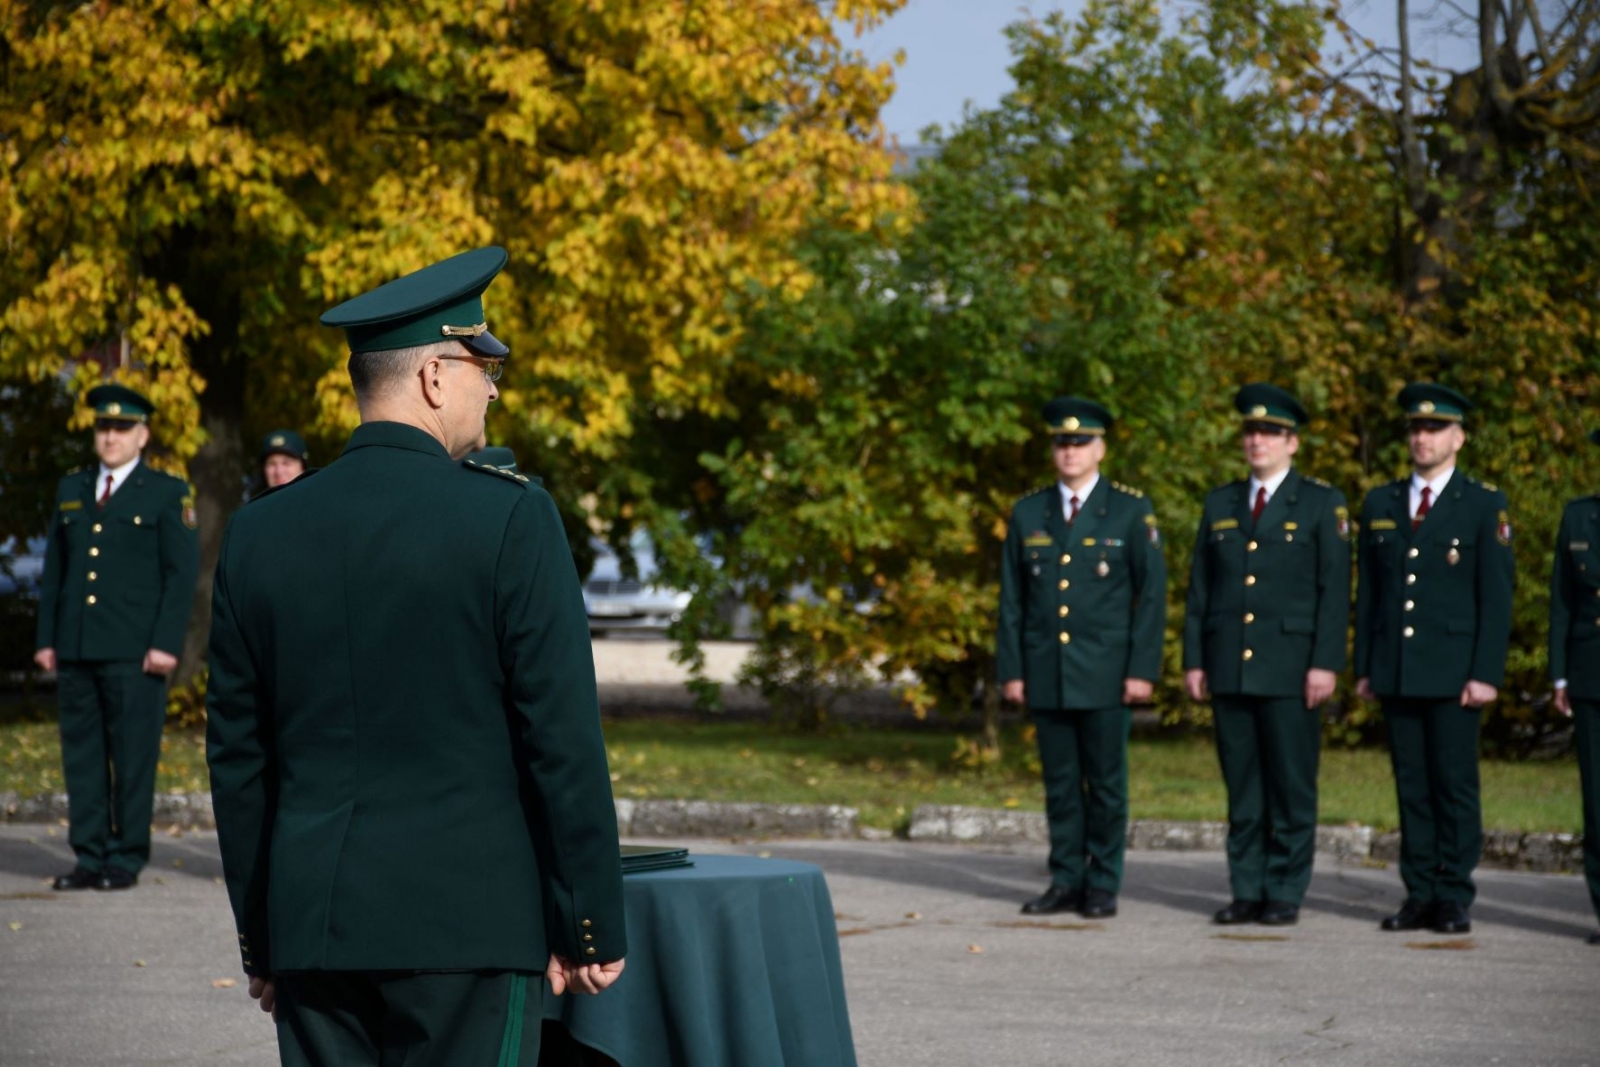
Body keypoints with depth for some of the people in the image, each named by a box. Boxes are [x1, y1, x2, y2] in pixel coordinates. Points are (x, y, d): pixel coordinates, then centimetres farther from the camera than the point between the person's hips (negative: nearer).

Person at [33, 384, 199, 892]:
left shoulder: (167, 494, 2)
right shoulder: (72, 490, 16)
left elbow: (182, 574, -3)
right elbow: (54, 569, 17)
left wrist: (166, 644, -11)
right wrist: (46, 638, 10)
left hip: (135, 652, -5)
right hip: (76, 649, 5)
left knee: (133, 756, -2)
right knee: (81, 754, 5)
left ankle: (128, 859, 4)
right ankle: (89, 856, 10)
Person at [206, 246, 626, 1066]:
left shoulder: (258, 533, 7)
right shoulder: (509, 520, -8)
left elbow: (237, 757, 10)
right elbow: (563, 740, -9)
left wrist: (260, 939, 17)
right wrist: (593, 928, -2)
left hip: (312, 923, 5)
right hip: (468, 921, -4)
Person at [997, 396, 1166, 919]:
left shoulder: (1131, 511, 0)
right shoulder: (1028, 513, 9)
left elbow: (1152, 593, -3)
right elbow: (1012, 598, 10)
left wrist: (1143, 669, -9)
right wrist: (1011, 669, 4)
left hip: (1105, 674, -3)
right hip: (1046, 674, 3)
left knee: (1105, 783, 1)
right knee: (1060, 783, 7)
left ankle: (1103, 886, 8)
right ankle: (1066, 882, 13)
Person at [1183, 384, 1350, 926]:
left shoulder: (1322, 504, 1)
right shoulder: (1220, 504, 14)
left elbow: (1335, 590, -4)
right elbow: (1199, 588, 14)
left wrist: (1326, 663, -11)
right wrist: (1193, 659, 7)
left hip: (1290, 670, -4)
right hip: (1230, 669, 4)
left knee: (1292, 789, -1)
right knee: (1242, 790, 7)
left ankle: (1285, 894, 5)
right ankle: (1247, 892, 12)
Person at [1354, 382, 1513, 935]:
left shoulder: (1484, 506, 0)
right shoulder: (1380, 505, 12)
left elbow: (1496, 597, -4)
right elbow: (1367, 592, 14)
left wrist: (1486, 674, -10)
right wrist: (1363, 667, 9)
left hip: (1453, 675, -4)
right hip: (1395, 675, 4)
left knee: (1456, 785, -2)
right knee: (1412, 787, 6)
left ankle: (1455, 899, 3)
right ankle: (1420, 895, 10)